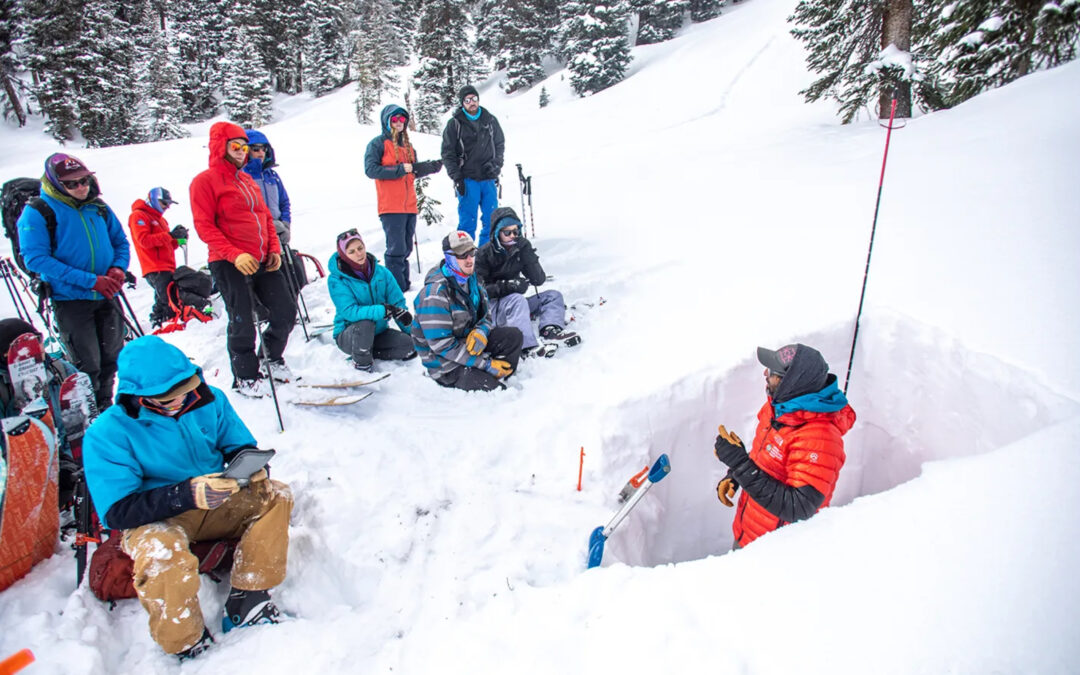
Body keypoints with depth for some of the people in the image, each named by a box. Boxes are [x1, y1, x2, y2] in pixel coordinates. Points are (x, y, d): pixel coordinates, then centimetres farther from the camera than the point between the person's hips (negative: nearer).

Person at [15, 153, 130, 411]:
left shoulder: (98, 207, 6)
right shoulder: (37, 213, -9)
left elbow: (120, 242, 15)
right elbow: (36, 259, -16)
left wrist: (118, 268, -8)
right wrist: (90, 280, -23)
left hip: (107, 296, 5)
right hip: (70, 299, -5)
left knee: (111, 357, 15)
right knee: (87, 365, -3)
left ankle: (105, 407, 34)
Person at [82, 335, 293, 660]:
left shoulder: (208, 399, -7)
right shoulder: (107, 434, -17)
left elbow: (239, 446, 7)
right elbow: (117, 511, -21)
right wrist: (186, 494, -36)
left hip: (215, 504, 5)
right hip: (153, 519, -4)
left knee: (276, 496, -18)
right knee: (161, 550, -37)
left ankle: (246, 602, -13)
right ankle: (188, 647, -13)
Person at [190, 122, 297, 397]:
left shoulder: (247, 180, 19)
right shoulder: (206, 181, -3)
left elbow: (266, 217, 21)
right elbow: (204, 226, -10)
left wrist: (274, 250, 7)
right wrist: (235, 254, -21)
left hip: (262, 261, 7)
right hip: (229, 264, -7)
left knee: (286, 311, 6)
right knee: (242, 324, -1)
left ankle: (273, 360, 29)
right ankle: (246, 378, 17)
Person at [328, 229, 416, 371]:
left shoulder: (381, 272, -5)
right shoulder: (336, 280, -18)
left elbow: (398, 303, -3)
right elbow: (349, 312, -30)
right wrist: (384, 310, -38)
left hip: (378, 333, 4)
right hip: (349, 336, -4)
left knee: (408, 344, -19)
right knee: (365, 323, -37)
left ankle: (371, 352, 2)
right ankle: (361, 364, -13)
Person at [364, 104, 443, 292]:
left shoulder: (407, 144, 19)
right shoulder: (378, 143, -2)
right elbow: (371, 169, -13)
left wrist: (432, 167, 4)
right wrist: (399, 169, -17)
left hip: (409, 205, 7)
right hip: (390, 207, -7)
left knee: (406, 248, 12)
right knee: (396, 249, -11)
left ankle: (404, 285, 20)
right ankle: (397, 289, -7)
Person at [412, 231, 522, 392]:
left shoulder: (470, 279, 2)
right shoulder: (435, 293, -24)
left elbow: (486, 315, 12)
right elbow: (441, 345, -25)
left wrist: (481, 332, -16)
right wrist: (486, 364, -24)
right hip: (444, 363, -7)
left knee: (513, 335, -8)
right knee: (491, 387, -21)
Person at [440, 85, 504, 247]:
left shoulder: (490, 120, 11)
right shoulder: (455, 123, 3)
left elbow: (499, 145, 20)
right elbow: (448, 153, 1)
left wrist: (496, 164, 2)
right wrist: (456, 177, -8)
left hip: (489, 179, 3)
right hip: (467, 180, -3)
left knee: (491, 220, 4)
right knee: (467, 222, -4)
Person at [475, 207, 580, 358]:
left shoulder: (521, 248, 3)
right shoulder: (484, 254, -10)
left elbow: (539, 280, -5)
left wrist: (527, 254, -18)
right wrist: (507, 286, -30)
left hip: (513, 305, 6)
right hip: (491, 308, -6)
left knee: (554, 296, -4)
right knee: (517, 299, -35)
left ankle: (551, 331, -34)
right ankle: (527, 347, -51)